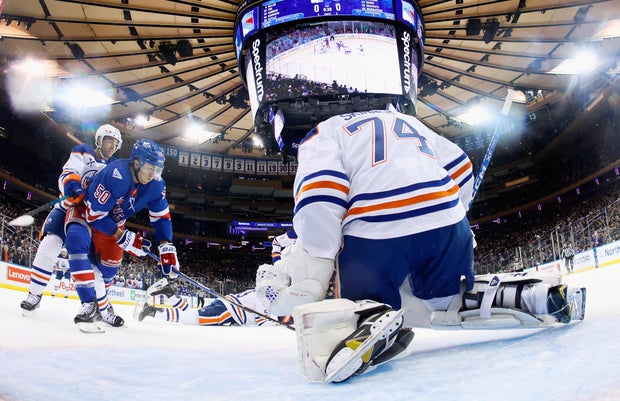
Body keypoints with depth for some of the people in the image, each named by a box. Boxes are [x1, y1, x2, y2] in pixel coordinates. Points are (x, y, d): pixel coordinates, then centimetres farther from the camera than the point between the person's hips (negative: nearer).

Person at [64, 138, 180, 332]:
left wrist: (166, 248, -21)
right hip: (85, 210, -6)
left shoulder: (156, 185, -19)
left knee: (108, 268, 7)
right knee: (77, 240, -36)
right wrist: (124, 238, -30)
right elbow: (94, 214, -33)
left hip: (113, 219, 6)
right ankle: (89, 304, -35)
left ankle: (99, 305, 39)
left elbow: (161, 217, -9)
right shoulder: (115, 175, -39)